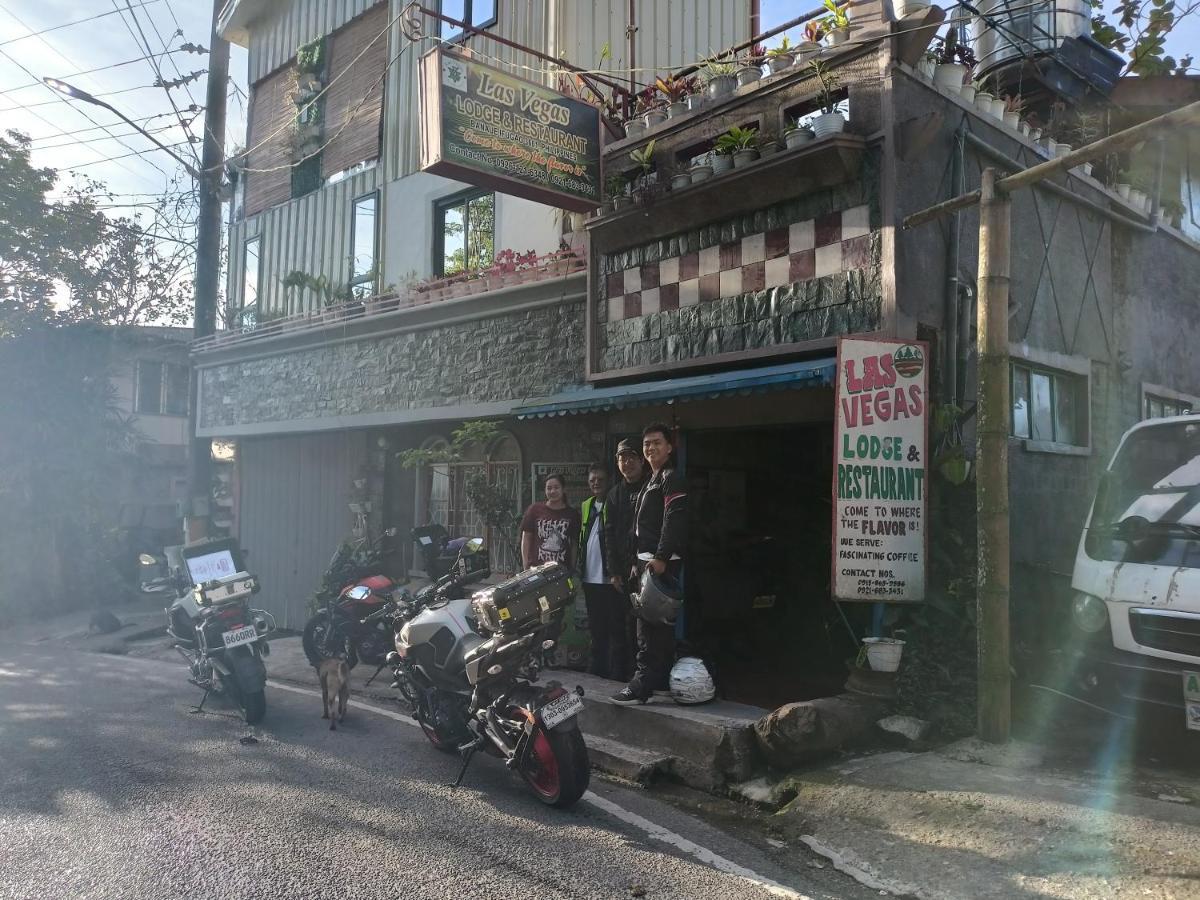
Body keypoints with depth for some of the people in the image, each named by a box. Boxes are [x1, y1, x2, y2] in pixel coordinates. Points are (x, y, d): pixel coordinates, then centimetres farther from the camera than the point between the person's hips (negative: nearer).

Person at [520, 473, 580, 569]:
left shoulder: (572, 514, 9)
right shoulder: (535, 509, 6)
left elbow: (574, 545, 10)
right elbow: (526, 539, 8)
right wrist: (526, 566, 1)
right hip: (536, 568, -1)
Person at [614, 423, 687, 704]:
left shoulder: (671, 479, -8)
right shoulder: (650, 482, 24)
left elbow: (674, 521, -20)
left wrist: (660, 558, -26)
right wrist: (638, 562, 22)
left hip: (662, 563, -11)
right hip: (647, 562, 11)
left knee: (649, 626, -12)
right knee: (659, 624, 15)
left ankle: (643, 684, -12)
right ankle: (661, 678, 23)